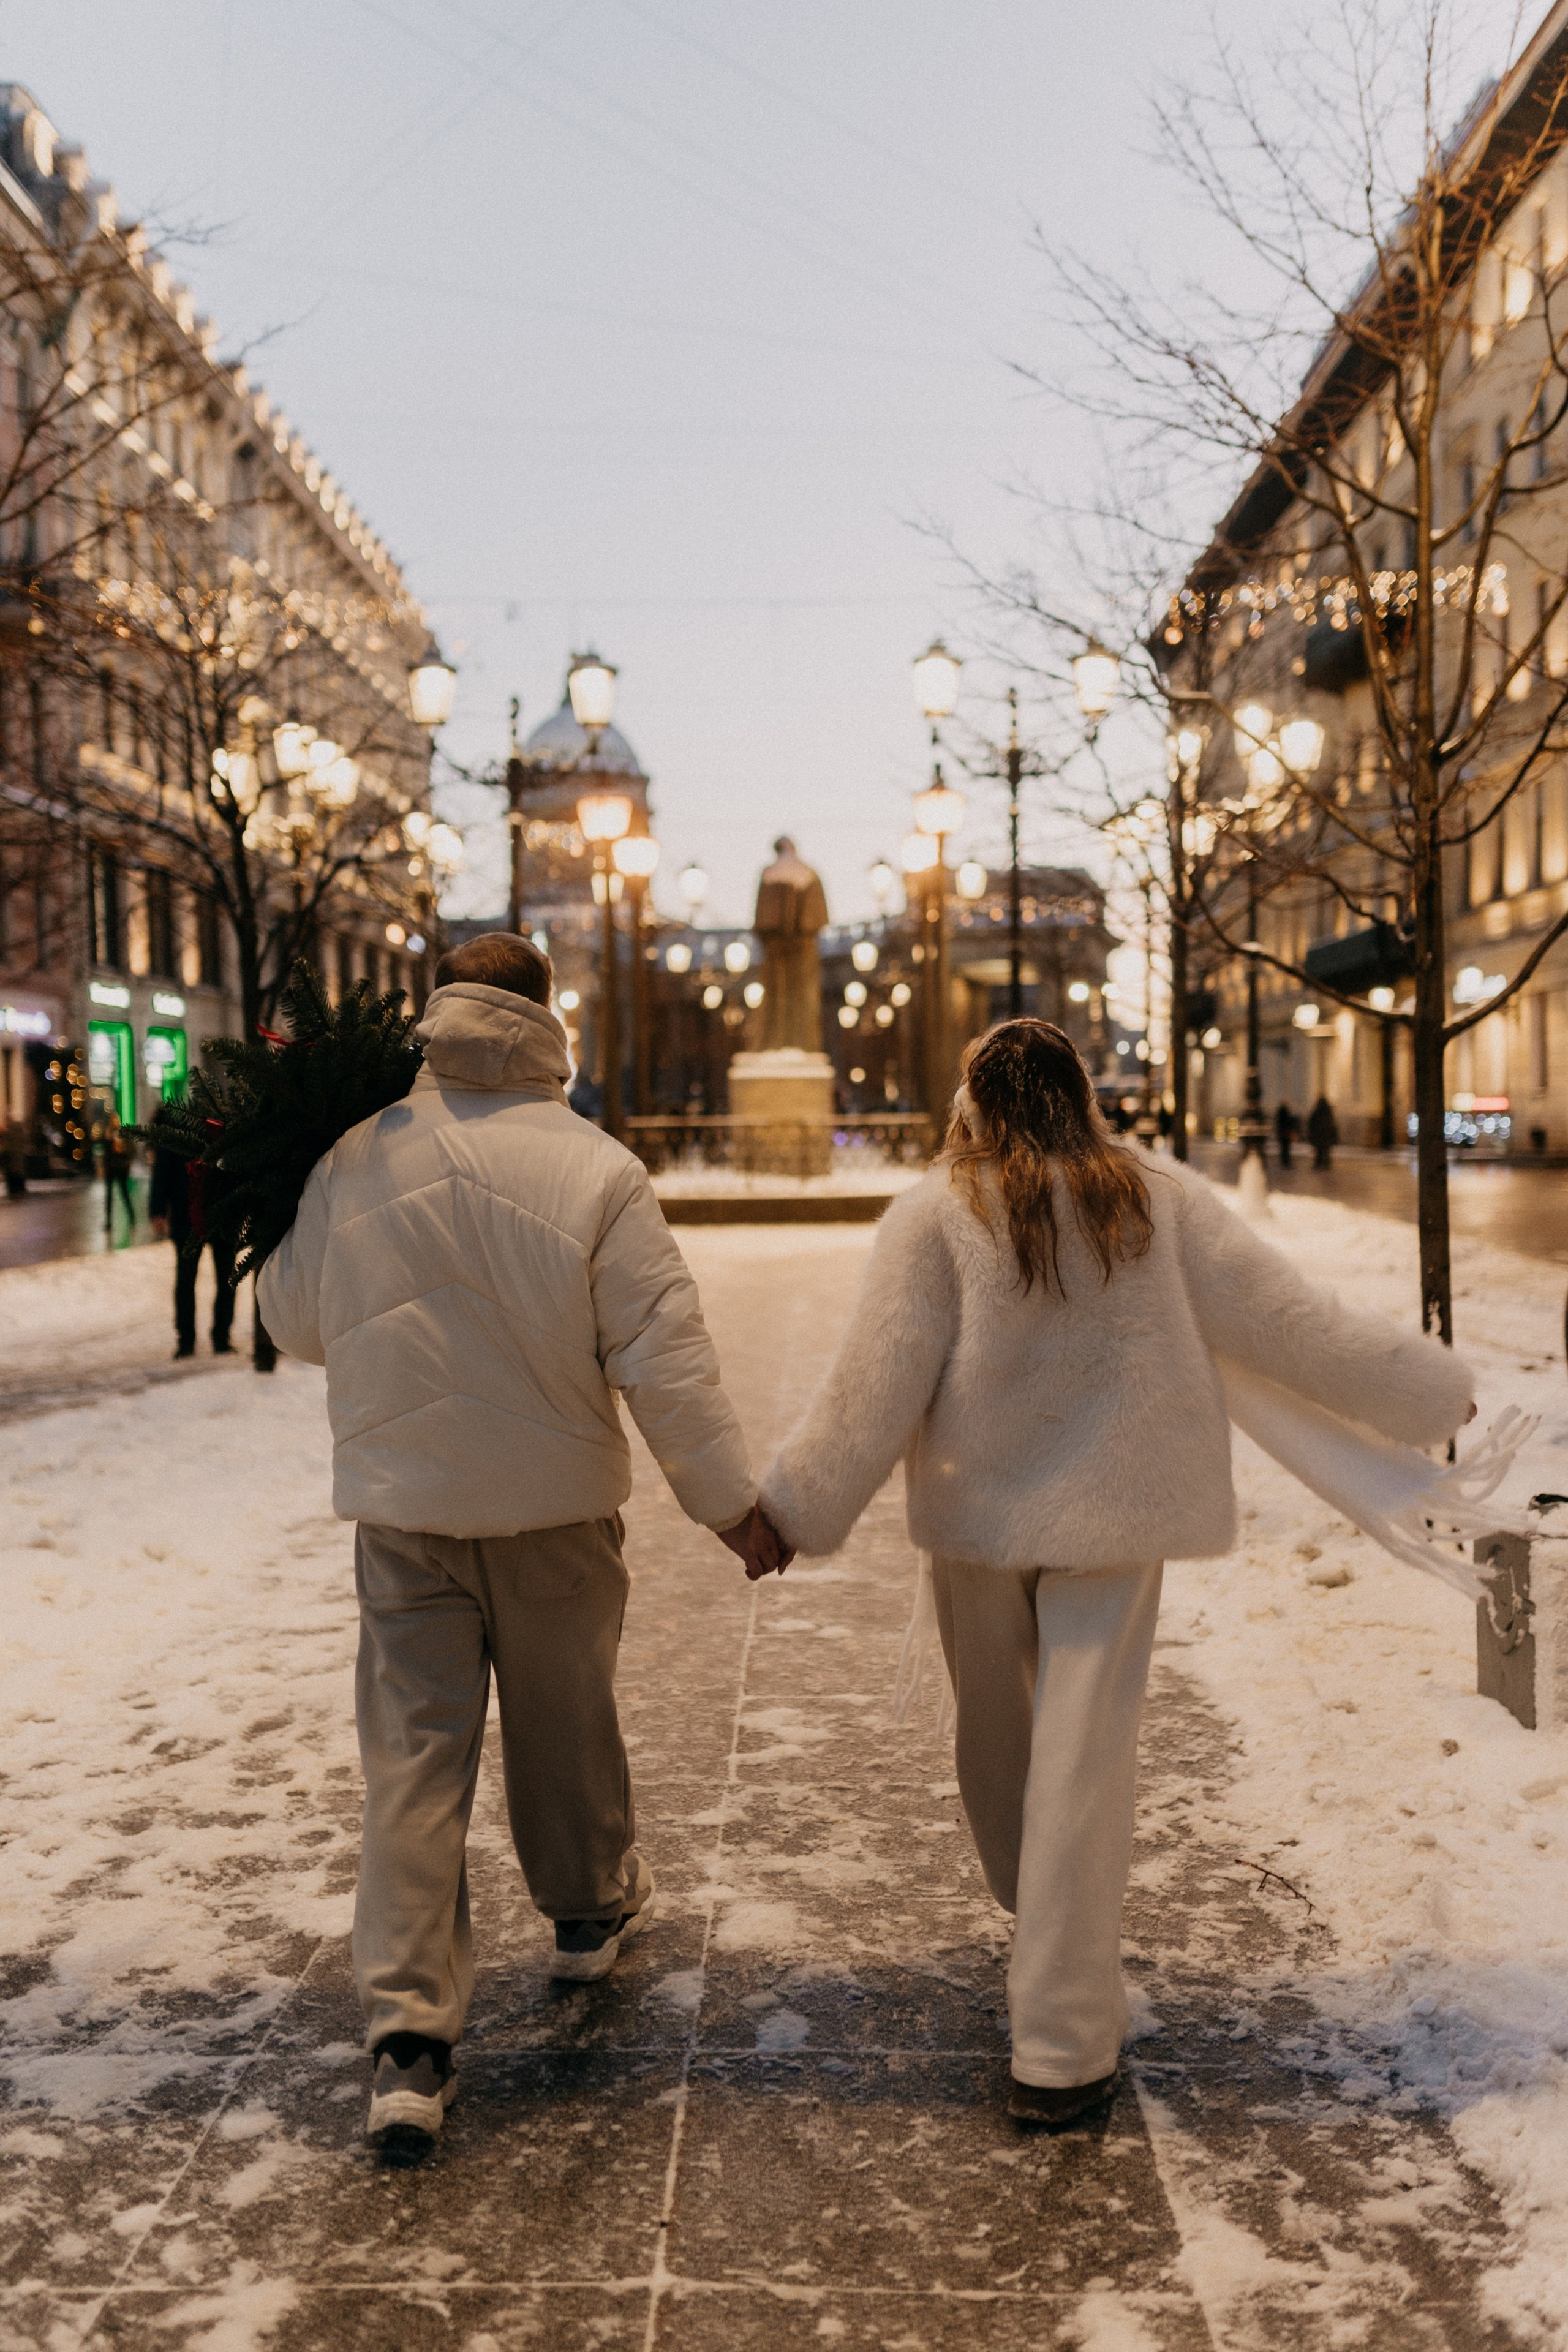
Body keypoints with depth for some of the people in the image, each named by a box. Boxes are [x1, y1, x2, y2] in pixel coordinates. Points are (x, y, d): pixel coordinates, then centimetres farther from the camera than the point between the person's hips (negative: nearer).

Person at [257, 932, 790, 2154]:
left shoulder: (356, 1162, -4)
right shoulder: (595, 1169, -13)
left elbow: (295, 1324, 9)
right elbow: (665, 1357, -13)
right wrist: (733, 1499, -4)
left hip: (402, 1502, 1)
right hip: (555, 1501, -1)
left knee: (414, 1753, 3)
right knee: (566, 1712, 19)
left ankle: (410, 2032, 0)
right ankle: (592, 1908, 42)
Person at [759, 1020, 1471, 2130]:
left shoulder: (938, 1212, -7)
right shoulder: (1160, 1196, -2)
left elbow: (876, 1382, -8)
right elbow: (1287, 1320, -1)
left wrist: (801, 1508, 0)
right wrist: (1426, 1388, 10)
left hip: (979, 1509, 0)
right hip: (1113, 1512, 0)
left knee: (996, 1733, 21)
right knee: (1083, 1758, 1)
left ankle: (1048, 1938, 44)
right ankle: (1062, 2052, 3)